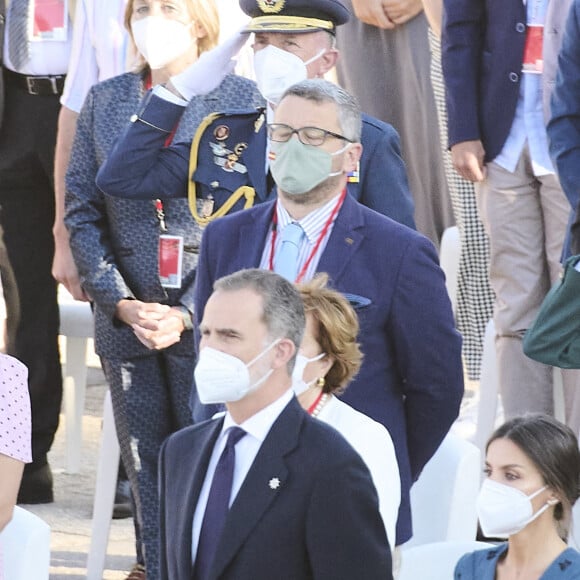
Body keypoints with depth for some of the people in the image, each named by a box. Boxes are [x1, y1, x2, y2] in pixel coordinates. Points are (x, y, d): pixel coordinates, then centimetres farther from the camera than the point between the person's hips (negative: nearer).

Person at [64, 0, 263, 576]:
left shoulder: (240, 100, -2)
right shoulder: (104, 101, 10)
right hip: (128, 321, 4)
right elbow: (81, 211, 9)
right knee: (146, 469, 7)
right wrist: (121, 302, -4)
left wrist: (189, 314, -11)